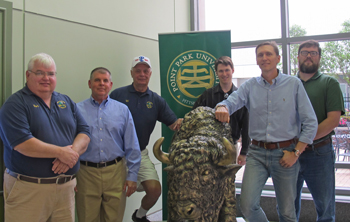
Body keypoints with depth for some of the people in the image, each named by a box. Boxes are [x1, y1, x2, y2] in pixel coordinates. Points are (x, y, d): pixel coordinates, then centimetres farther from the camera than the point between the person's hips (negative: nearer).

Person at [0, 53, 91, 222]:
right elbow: (21, 143, -18)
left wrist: (72, 152, -14)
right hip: (28, 189, -5)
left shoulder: (66, 102, 12)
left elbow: (84, 132, 6)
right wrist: (61, 152, -17)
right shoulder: (15, 104, -6)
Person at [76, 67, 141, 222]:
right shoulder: (77, 110, 3)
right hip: (86, 173, -1)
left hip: (115, 173, 1)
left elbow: (132, 147, 7)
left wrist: (132, 175, 2)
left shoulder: (122, 110, 7)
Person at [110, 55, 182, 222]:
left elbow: (174, 126, 3)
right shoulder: (117, 95, -3)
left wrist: (181, 123, -19)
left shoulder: (156, 100, 7)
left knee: (155, 189, -4)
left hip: (141, 154, 3)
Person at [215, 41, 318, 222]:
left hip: (285, 153, -1)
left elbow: (310, 123, -2)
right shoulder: (250, 86, 6)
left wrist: (296, 153, -8)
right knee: (247, 206, -8)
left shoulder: (294, 84, 0)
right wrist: (222, 107, -34)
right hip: (257, 153, 1)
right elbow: (231, 101, -10)